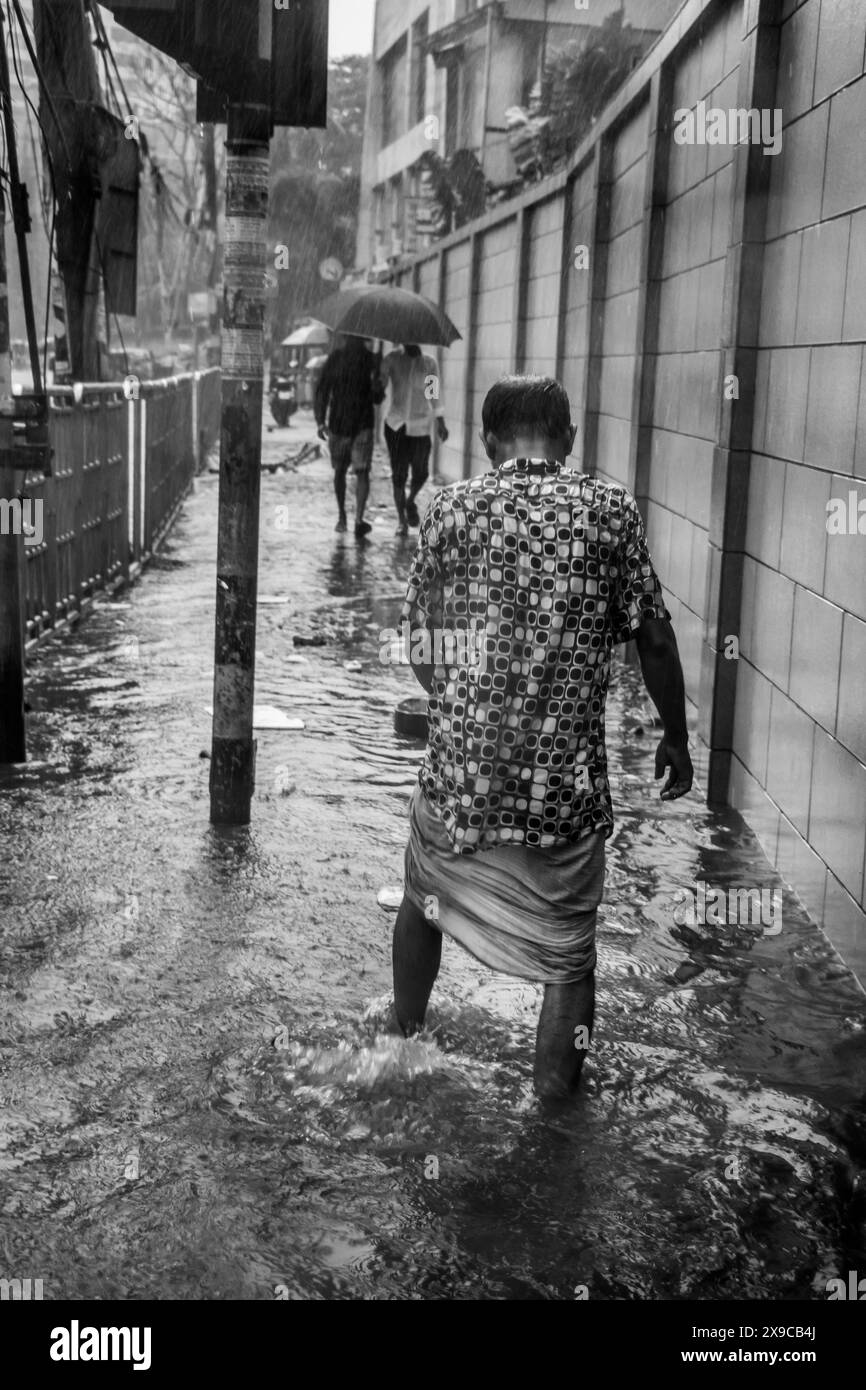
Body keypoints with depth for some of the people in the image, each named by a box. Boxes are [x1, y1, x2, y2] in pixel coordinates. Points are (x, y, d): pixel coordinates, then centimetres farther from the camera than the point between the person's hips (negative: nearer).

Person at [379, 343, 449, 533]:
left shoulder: (429, 363, 3)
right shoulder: (392, 360, 0)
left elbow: (435, 394, 7)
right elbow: (381, 384, -6)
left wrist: (440, 422, 3)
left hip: (420, 426, 1)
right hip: (396, 425, -1)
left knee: (421, 473, -2)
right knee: (399, 474, -1)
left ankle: (410, 501, 30)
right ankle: (401, 519, 11)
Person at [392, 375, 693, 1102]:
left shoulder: (451, 507, -2)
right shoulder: (610, 509, -3)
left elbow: (421, 645, 4)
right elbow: (654, 637, -1)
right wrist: (676, 736, 13)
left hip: (460, 768, 2)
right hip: (568, 783, -2)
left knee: (424, 901, 28)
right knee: (570, 954, 13)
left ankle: (406, 1038, 48)